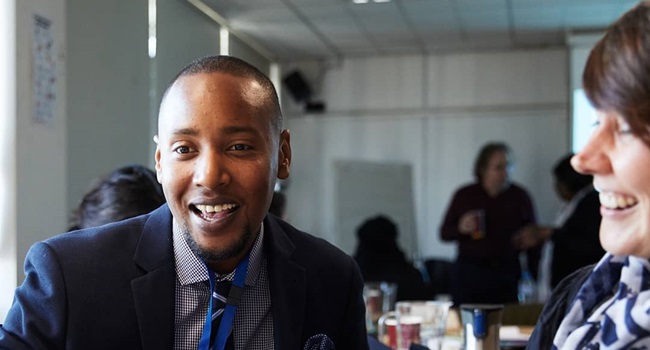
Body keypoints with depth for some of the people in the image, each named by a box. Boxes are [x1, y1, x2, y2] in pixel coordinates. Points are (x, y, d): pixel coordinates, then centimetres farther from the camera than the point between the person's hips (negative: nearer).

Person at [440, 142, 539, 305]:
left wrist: (535, 277, 3)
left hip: (506, 274, 0)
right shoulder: (464, 195, 6)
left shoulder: (519, 196, 7)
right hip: (467, 274, 0)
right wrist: (460, 229, -11)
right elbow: (444, 233, 11)